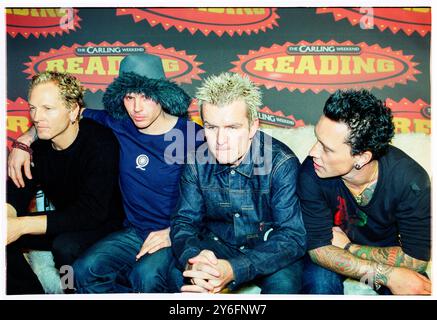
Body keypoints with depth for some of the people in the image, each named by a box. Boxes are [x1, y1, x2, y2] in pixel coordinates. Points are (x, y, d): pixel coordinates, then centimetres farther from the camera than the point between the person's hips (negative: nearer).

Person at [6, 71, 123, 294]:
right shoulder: (38, 144, -4)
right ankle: (31, 294, 13)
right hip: (63, 222, 7)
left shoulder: (100, 143, -26)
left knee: (65, 246, -33)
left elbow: (91, 212, -32)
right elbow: (17, 194, -4)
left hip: (104, 224, -6)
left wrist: (22, 225, -38)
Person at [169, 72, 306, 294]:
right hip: (218, 243, 2)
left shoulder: (282, 164, -23)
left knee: (283, 283, -31)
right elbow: (184, 220, -7)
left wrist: (235, 270, -40)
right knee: (178, 276, -22)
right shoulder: (197, 162, -11)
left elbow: (293, 235, -25)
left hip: (269, 248, -2)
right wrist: (192, 259, -31)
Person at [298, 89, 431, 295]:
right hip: (334, 249, 0)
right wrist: (388, 275, -32)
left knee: (412, 291, -25)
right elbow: (319, 248, -23)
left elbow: (416, 259, -18)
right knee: (319, 280, -30)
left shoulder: (411, 181, -27)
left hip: (386, 253, 1)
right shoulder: (311, 172, -28)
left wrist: (347, 246, -19)